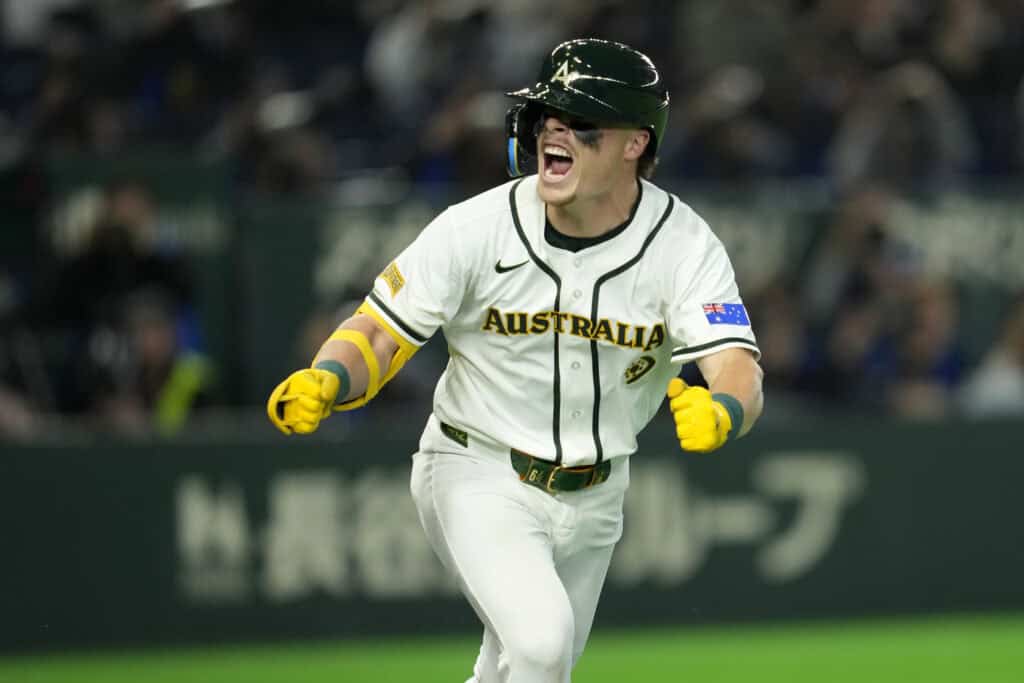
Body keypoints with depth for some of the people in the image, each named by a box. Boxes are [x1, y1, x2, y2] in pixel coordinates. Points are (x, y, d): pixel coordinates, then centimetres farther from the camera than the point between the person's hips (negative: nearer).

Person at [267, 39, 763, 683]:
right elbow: (379, 334, -12)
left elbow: (741, 374, -27)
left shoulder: (684, 244, -15)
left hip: (593, 496, 3)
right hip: (480, 478, -3)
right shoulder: (476, 228, -17)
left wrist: (719, 413, -52)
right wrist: (323, 382, -35)